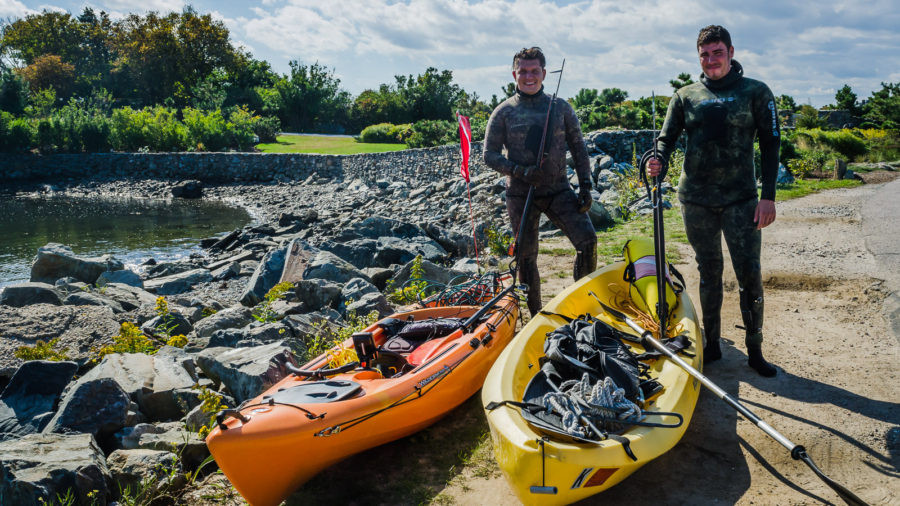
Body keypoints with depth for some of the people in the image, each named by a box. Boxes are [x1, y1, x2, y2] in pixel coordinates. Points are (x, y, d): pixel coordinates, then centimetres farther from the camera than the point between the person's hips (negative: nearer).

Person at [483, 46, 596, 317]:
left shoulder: (561, 107, 6)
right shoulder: (504, 112, 1)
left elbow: (578, 149, 10)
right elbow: (490, 155, -1)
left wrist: (585, 186, 1)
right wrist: (519, 171, -16)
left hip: (559, 190, 1)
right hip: (521, 195, -1)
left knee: (587, 240, -15)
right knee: (526, 256, 5)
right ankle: (536, 315, 21)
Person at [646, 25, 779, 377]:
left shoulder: (755, 92, 3)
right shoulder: (685, 96, 9)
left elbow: (770, 145, 1)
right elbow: (667, 137, 8)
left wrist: (768, 195, -8)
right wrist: (658, 161, -16)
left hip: (740, 199, -2)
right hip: (696, 199, 2)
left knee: (749, 274, -4)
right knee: (709, 273, 10)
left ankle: (754, 350, 8)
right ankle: (712, 345, 20)